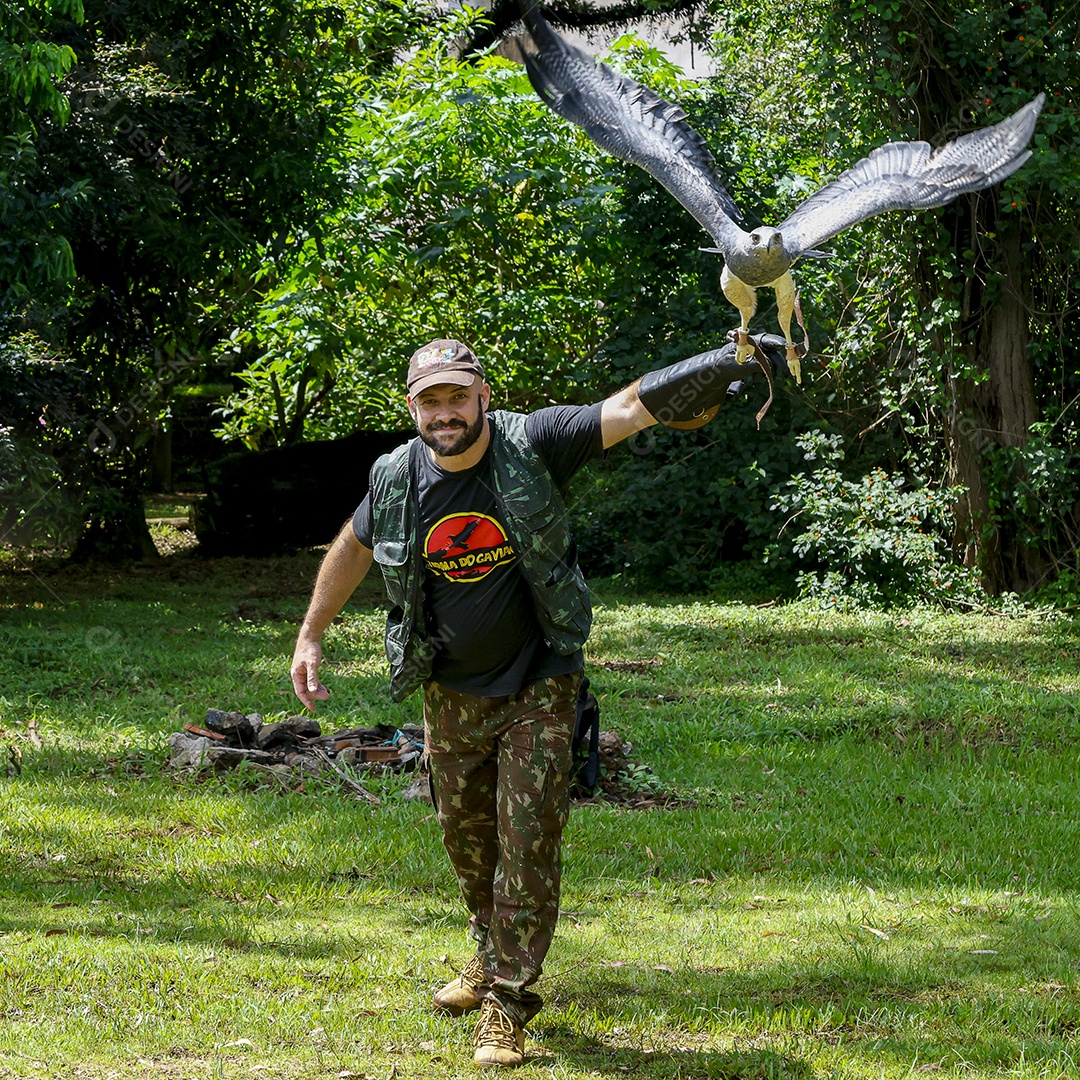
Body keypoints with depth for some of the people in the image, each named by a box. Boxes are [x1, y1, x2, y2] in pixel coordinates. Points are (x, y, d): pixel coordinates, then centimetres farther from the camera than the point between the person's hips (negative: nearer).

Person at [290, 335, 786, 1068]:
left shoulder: (531, 446, -18)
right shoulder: (397, 479, -8)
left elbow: (630, 408, -25)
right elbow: (354, 547, 12)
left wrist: (729, 363, -36)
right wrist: (311, 635, 15)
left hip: (537, 688, -4)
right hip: (452, 693, 4)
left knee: (529, 840, -8)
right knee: (466, 835, 18)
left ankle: (508, 999, 0)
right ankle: (493, 954, 43)